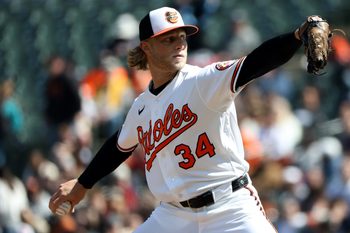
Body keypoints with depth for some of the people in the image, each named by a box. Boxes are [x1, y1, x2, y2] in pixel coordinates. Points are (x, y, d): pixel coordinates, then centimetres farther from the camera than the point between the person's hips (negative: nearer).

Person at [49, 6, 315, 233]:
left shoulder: (205, 81, -8)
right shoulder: (142, 106, 9)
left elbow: (254, 64, -25)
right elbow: (120, 146, 29)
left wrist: (298, 36, -43)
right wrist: (82, 184, 38)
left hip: (230, 209, -5)